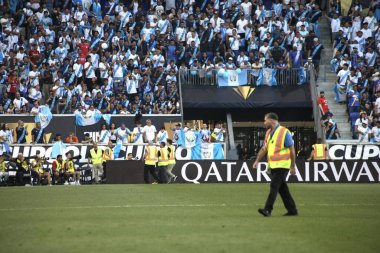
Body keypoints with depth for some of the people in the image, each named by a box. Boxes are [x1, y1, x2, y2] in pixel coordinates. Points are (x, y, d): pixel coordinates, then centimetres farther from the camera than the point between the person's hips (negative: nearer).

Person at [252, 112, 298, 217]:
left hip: (282, 165, -7)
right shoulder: (268, 133, 14)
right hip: (273, 165, 7)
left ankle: (268, 209, -18)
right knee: (282, 188, 9)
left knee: (274, 186, -14)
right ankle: (292, 210, 15)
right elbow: (264, 149, 20)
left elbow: (292, 150, -8)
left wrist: (293, 166, -9)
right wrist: (257, 160, 8)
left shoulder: (284, 132, -9)